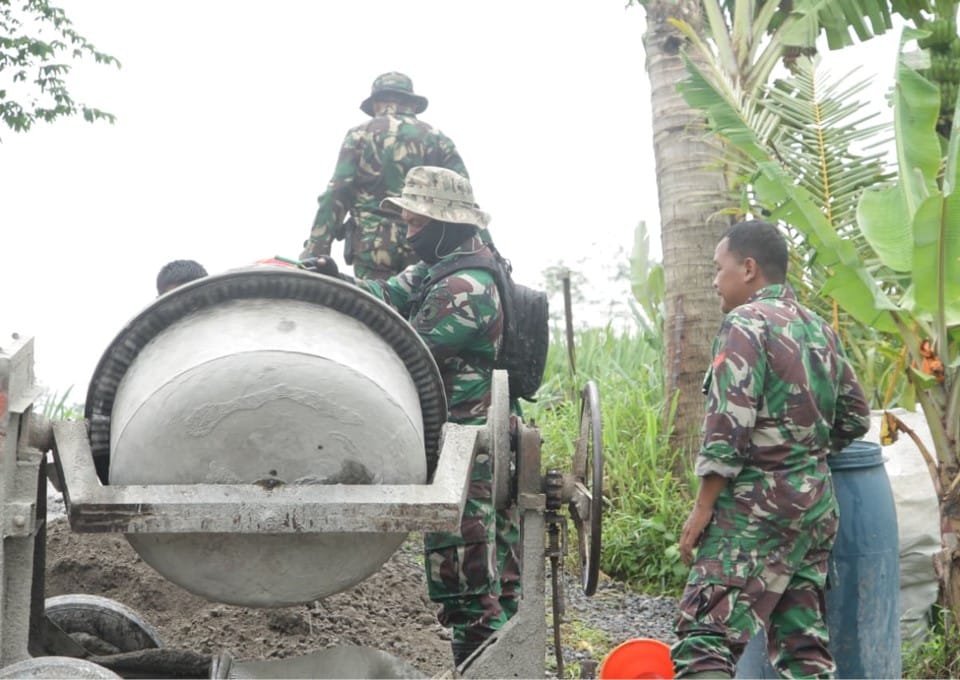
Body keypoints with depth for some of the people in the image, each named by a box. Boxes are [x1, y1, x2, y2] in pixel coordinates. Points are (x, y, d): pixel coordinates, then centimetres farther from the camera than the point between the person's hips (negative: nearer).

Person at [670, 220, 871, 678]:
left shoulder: (746, 323, -8)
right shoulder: (820, 329, 15)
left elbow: (728, 426, -16)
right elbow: (855, 418, 20)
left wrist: (702, 506, -13)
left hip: (757, 507, -9)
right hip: (817, 504, 9)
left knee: (704, 639, -15)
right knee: (803, 643, 11)